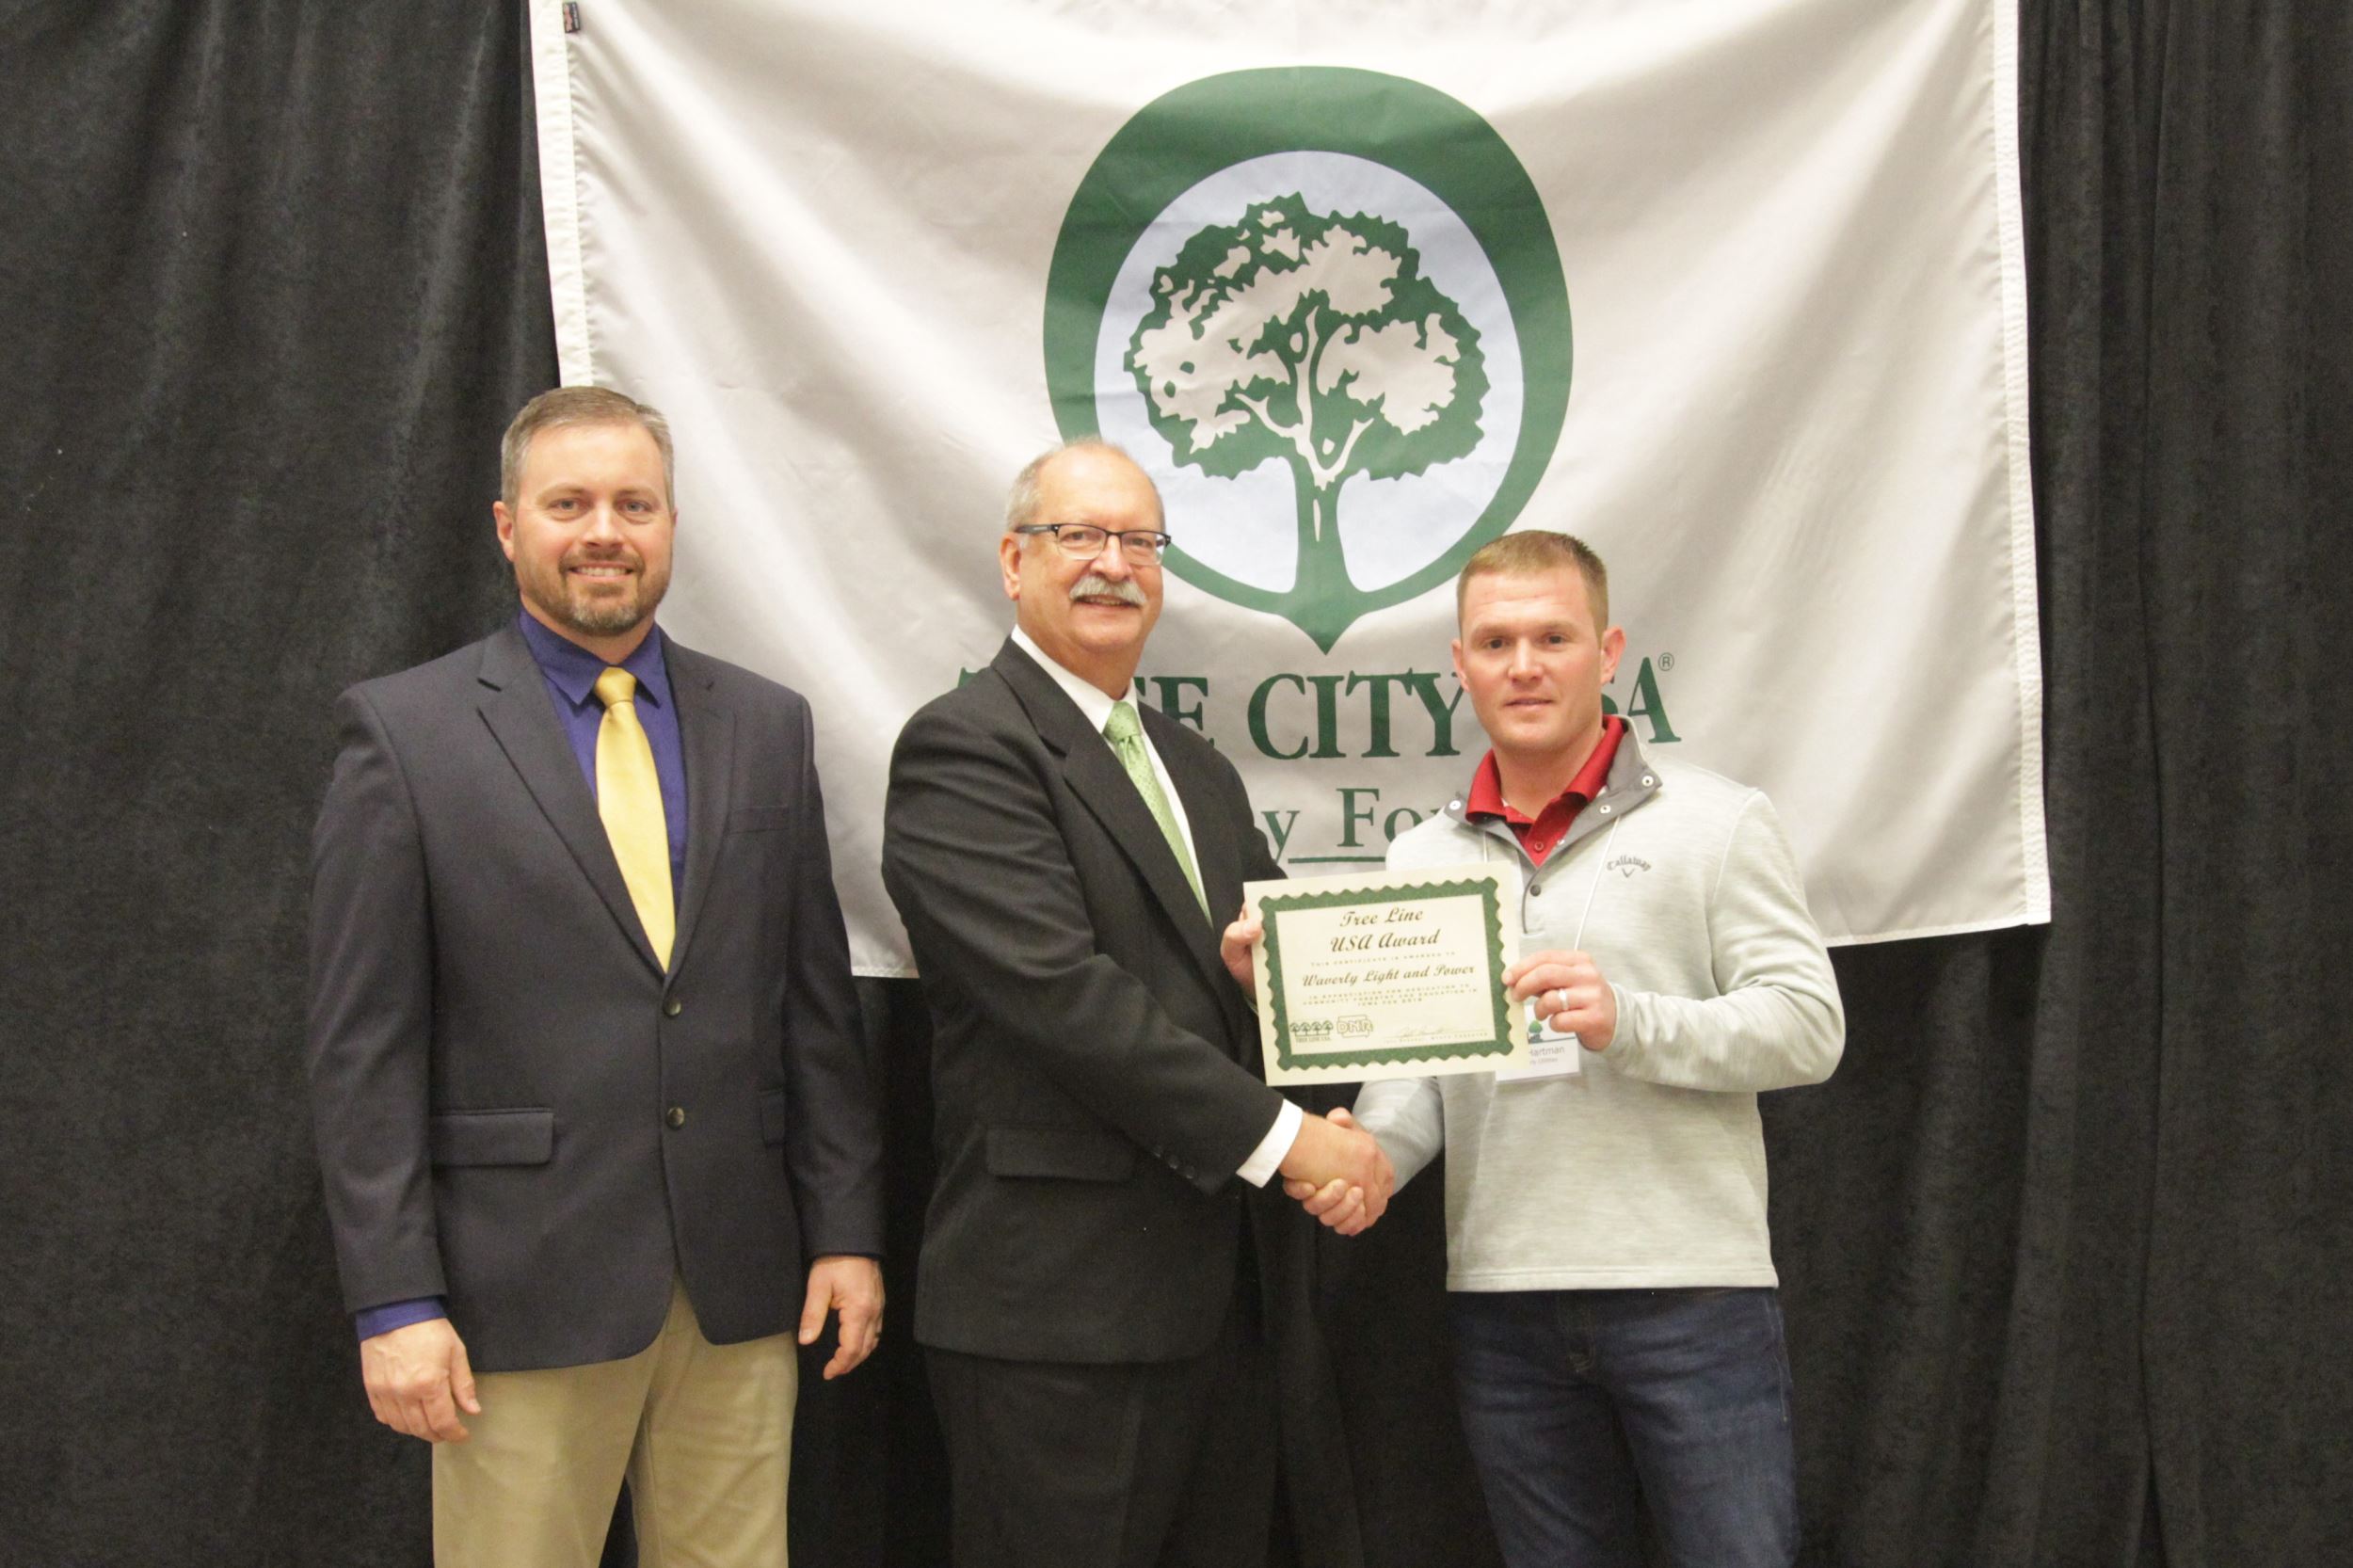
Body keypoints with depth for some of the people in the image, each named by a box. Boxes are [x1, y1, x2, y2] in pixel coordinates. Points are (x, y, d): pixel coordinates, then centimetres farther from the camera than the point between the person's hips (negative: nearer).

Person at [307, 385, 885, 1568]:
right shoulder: (402, 733, -1)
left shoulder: (765, 726, 10)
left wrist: (847, 1228, 6)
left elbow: (817, 1004, 11)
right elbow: (362, 1047, -4)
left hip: (741, 1288, 3)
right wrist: (394, 1301, -9)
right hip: (522, 1289, -3)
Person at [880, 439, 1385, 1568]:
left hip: (1226, 1295, 8)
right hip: (1056, 1306, -8)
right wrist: (1278, 1133, -18)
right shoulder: (962, 748, -9)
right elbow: (1058, 990, -19)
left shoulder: (1198, 769, 19)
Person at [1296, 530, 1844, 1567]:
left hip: (1691, 1289, -3)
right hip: (1501, 1301, 4)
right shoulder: (1422, 859, 12)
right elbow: (1409, 1055, 12)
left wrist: (1631, 1022, -19)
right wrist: (1375, 1149, -9)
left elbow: (1808, 1025, -5)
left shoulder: (1718, 821, 0)